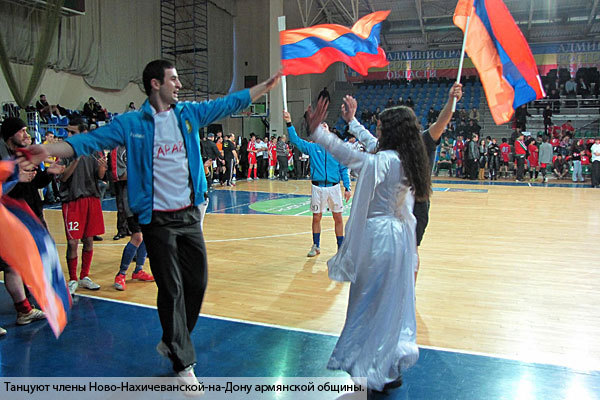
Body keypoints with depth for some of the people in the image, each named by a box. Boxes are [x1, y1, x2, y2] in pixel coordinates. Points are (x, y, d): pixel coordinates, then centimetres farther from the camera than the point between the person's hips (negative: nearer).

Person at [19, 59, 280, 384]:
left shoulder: (188, 113, 7)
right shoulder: (132, 123, -3)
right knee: (172, 290, 2)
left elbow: (231, 103, 12)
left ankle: (172, 342, 34)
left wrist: (267, 85, 13)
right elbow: (93, 140, -9)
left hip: (190, 215, 4)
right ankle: (184, 363, 18)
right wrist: (47, 150, -23)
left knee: (197, 282, 9)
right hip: (157, 219, -4)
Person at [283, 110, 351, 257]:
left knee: (338, 218, 3)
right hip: (317, 187, 1)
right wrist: (289, 123, -13)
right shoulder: (312, 147, 6)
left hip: (334, 187, 0)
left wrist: (347, 187, -1)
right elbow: (295, 140, -2)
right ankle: (316, 246, 22)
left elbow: (344, 169, 5)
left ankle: (341, 247, 14)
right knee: (316, 217, 7)